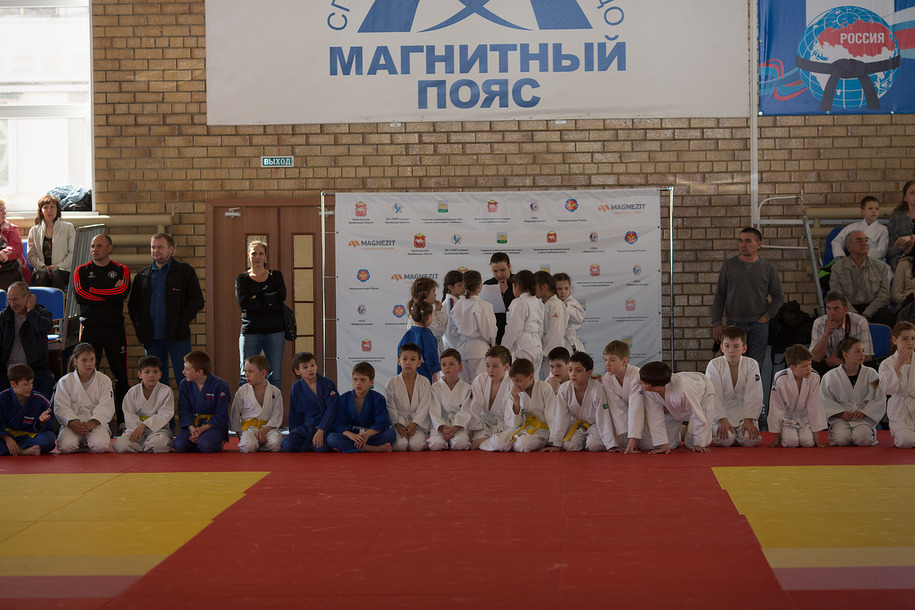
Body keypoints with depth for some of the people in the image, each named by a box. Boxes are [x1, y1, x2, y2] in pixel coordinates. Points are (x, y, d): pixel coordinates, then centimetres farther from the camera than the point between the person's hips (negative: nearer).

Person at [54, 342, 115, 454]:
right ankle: (81, 444, 7)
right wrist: (73, 423, -21)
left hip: (96, 423, 0)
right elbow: (61, 408, -2)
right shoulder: (65, 382, 5)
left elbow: (106, 408, -4)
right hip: (72, 423, 0)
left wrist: (91, 424, -20)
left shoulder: (104, 381, 4)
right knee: (65, 446, -29)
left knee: (101, 446, -30)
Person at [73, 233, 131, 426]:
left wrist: (93, 292, -8)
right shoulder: (82, 271, 10)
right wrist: (111, 293, -6)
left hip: (115, 326, 0)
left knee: (121, 376, -1)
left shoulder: (121, 270, 8)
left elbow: (123, 293, -11)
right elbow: (79, 296, -7)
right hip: (89, 327, 0)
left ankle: (124, 421, 4)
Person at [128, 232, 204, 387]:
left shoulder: (185, 271, 4)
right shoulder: (142, 275, 16)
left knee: (184, 379, -7)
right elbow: (132, 304, 20)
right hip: (151, 337, 4)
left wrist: (181, 322, -12)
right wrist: (139, 327, 5)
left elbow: (197, 300, -1)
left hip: (178, 337, -4)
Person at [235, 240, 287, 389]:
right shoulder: (242, 278, 9)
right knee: (245, 377, -6)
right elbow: (243, 302, -8)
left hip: (275, 330, 1)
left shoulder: (275, 276, 12)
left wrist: (257, 298, -8)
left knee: (275, 377, 0)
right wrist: (268, 301, -9)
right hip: (250, 330, -1)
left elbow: (281, 296, -7)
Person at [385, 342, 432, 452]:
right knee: (401, 445, -26)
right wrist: (398, 425, -13)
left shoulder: (424, 382, 0)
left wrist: (414, 424, -15)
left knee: (416, 445, -26)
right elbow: (391, 407, -2)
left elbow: (424, 407, -4)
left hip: (418, 423, 0)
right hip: (398, 421, 0)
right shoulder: (392, 383, 0)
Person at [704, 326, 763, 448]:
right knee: (725, 440, -24)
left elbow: (754, 396, -6)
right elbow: (714, 396, -10)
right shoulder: (714, 365, -7)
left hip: (745, 412, 1)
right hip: (721, 412, -1)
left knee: (749, 440, -22)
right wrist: (723, 420, -18)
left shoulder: (751, 365, -4)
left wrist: (748, 420, -14)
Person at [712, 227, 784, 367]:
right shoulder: (729, 265, 4)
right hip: (734, 324, 0)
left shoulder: (768, 268, 3)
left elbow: (778, 297, 10)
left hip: (758, 324, 0)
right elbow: (720, 296, 7)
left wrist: (766, 316, -2)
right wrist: (717, 323, 1)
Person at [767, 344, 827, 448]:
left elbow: (815, 407, -12)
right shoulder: (780, 380, -24)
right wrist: (777, 437, -3)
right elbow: (776, 408, -12)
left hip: (805, 416, 2)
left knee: (807, 441, -20)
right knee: (791, 441, -23)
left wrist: (817, 438, -10)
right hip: (787, 416, -1)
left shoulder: (814, 378, -19)